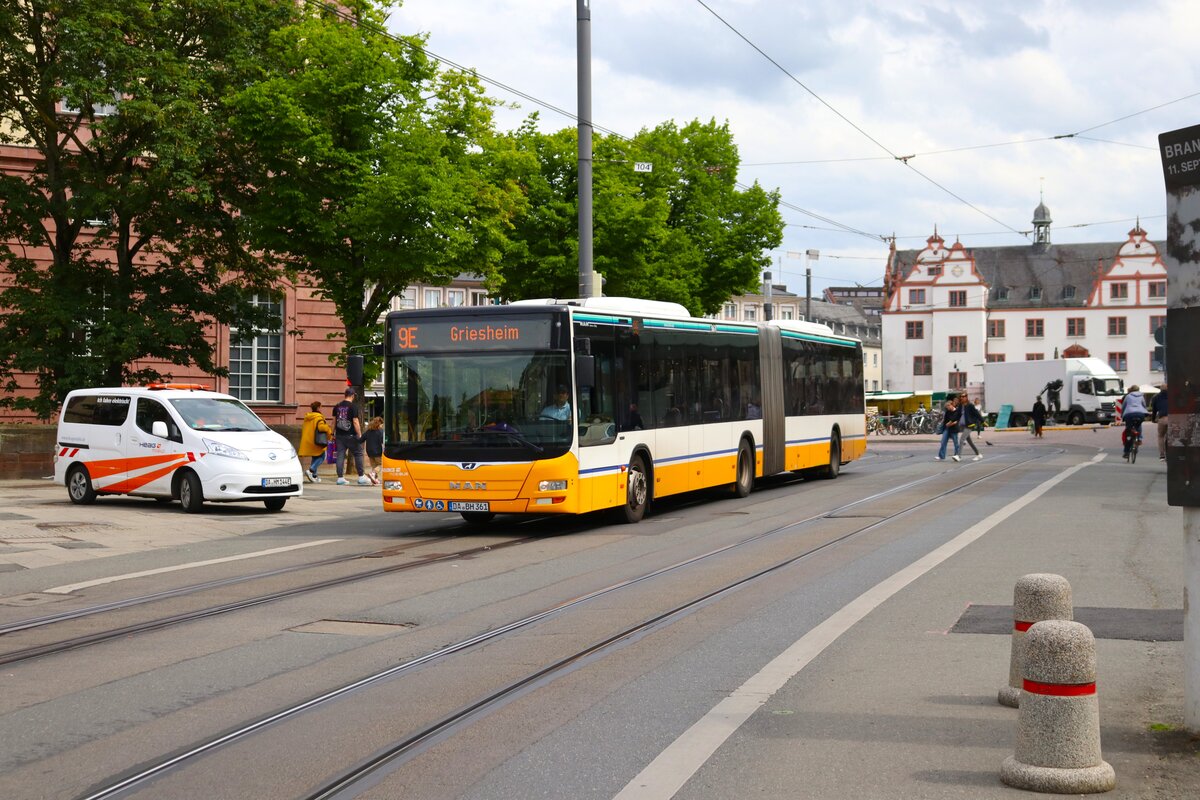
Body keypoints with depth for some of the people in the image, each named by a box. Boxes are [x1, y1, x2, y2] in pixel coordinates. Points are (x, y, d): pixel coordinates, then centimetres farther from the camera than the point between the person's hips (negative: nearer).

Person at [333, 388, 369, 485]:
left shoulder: (337, 406, 8)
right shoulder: (353, 407, -10)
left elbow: (334, 421, 14)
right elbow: (355, 422, -14)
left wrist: (333, 433, 22)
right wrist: (359, 435, -11)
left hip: (339, 436, 6)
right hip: (351, 436, -5)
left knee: (340, 455, 7)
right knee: (358, 454, 5)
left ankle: (340, 478, 6)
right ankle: (361, 477, 5)